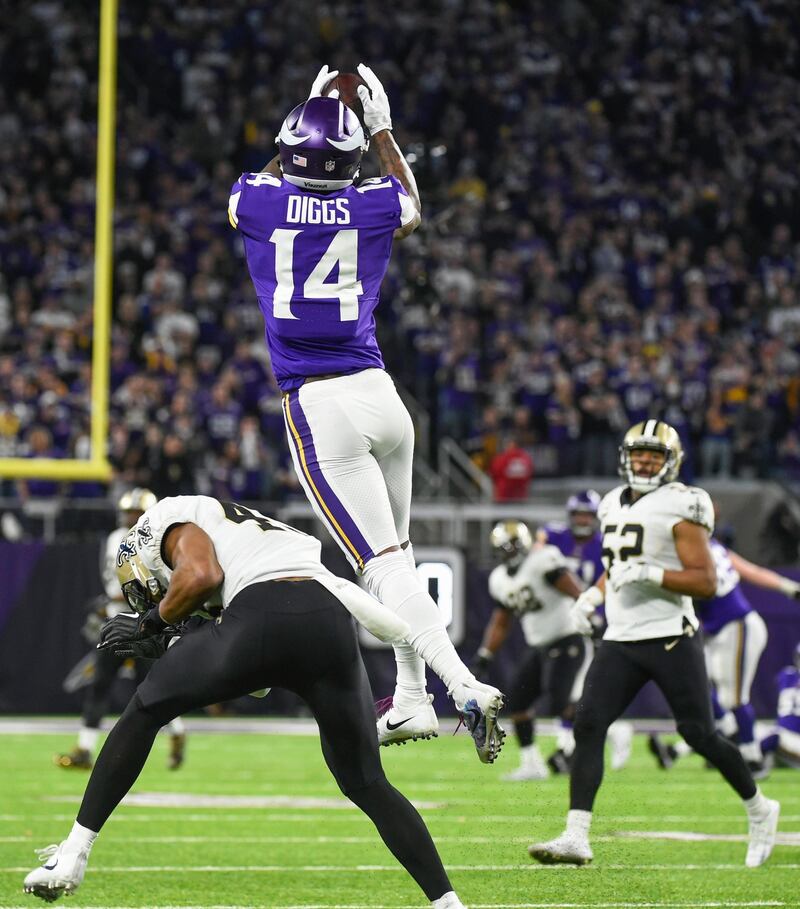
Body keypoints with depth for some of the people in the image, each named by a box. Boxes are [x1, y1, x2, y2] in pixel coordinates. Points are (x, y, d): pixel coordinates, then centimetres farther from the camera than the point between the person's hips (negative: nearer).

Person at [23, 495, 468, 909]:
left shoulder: (177, 524, 22)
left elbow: (201, 574, -3)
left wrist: (153, 621, 14)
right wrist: (167, 642, 34)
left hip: (264, 618, -6)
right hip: (333, 620, 6)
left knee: (143, 714, 17)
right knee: (367, 785, 20)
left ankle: (73, 856, 15)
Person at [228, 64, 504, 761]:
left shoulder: (256, 203, -2)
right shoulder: (374, 206, 2)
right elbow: (411, 208, 30)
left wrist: (308, 110, 31)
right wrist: (382, 128, 37)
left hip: (317, 408, -3)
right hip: (381, 392, 3)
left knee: (383, 566, -9)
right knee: (395, 549, 21)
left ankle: (466, 688, -23)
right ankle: (412, 700, 25)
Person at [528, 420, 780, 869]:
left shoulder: (680, 507, -8)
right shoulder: (617, 504, 15)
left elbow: (706, 582, -14)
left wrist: (649, 574, -24)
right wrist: (593, 594, 12)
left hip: (671, 639, -6)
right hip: (621, 641, 6)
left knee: (699, 732, -1)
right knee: (588, 725, -10)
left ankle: (760, 810, 23)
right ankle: (576, 837, -14)